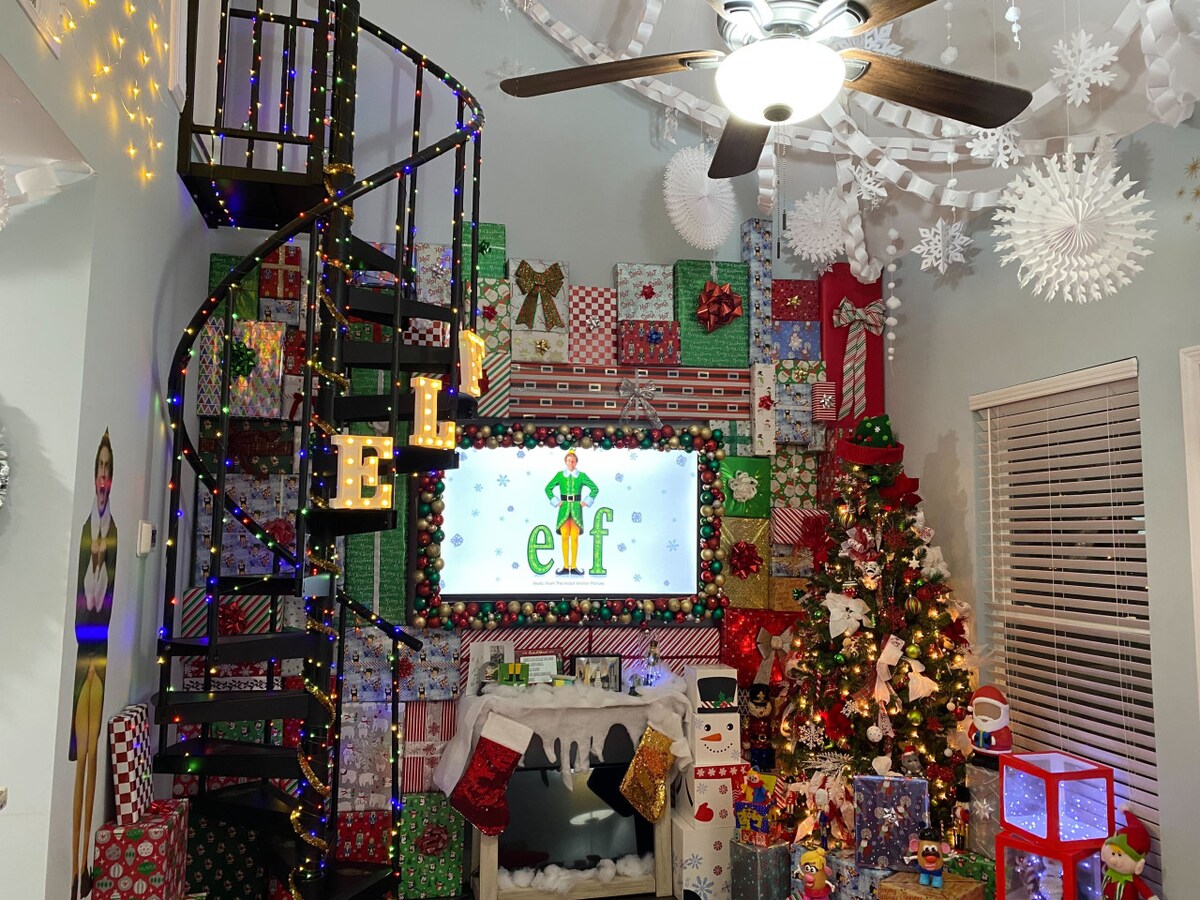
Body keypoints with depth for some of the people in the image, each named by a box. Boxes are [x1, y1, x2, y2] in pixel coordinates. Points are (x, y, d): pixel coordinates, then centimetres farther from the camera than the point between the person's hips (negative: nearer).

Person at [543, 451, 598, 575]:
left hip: (576, 508, -1)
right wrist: (556, 502, 3)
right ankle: (565, 566, 6)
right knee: (565, 537, 1)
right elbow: (548, 488, 10)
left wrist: (586, 502, 0)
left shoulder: (581, 476, 1)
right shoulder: (560, 475, 3)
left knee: (574, 538, -1)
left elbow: (595, 489, 5)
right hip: (564, 508, 1)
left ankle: (574, 566, 5)